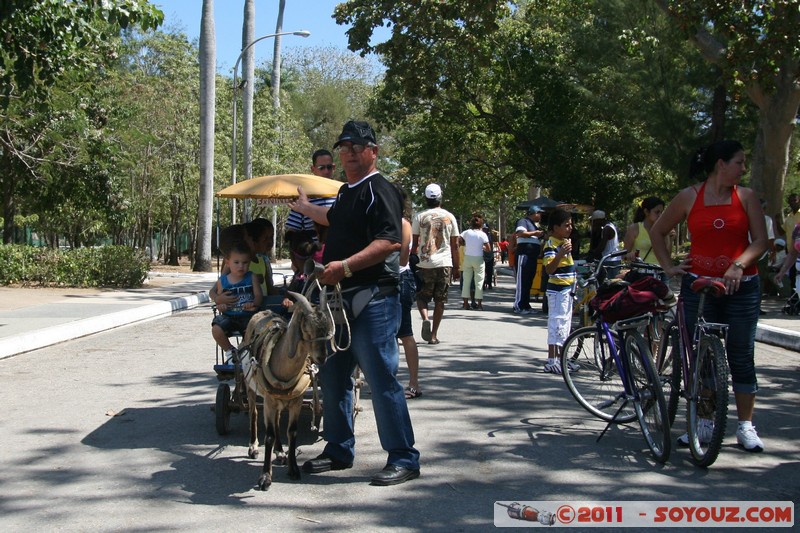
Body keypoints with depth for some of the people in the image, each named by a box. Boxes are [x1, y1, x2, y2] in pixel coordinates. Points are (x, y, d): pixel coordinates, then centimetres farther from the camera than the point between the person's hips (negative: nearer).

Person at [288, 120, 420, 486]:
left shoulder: (379, 190, -11)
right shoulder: (347, 192, 19)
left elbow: (391, 241, -24)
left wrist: (345, 266, -29)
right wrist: (305, 207, 57)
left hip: (373, 300, -10)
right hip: (340, 299, 10)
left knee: (381, 380, -8)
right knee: (333, 378, 14)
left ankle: (404, 459, 1)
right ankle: (339, 451, 27)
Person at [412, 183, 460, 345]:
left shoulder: (419, 217, 1)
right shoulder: (449, 217, 5)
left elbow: (414, 244, 1)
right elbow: (455, 245, 7)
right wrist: (456, 267, 14)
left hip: (424, 264, -1)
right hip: (444, 264, 1)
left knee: (421, 297, 12)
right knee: (440, 301, 8)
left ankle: (425, 319, -15)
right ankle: (434, 335, 6)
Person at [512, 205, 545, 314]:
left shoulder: (535, 225, 24)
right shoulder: (523, 221, -3)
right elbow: (521, 233, -21)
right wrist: (535, 233, -14)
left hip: (533, 256, 9)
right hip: (524, 255, -9)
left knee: (529, 282, 10)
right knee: (522, 281, -9)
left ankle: (525, 305, 14)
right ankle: (518, 306, -9)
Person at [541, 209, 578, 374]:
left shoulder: (566, 241, 14)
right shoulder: (551, 244, -17)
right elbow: (549, 269, -30)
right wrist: (561, 254, -44)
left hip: (568, 289, 10)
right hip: (557, 290, -10)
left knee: (565, 324, 14)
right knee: (556, 324, -8)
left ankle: (560, 358, 22)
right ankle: (551, 361, -5)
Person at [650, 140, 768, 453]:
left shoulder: (746, 197, 4)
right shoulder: (690, 197, 3)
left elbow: (760, 242, -1)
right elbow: (658, 231, 13)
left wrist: (738, 266, -17)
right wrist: (668, 266, 5)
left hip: (741, 287, 0)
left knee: (741, 358, 1)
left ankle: (746, 427, 11)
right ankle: (704, 423, 16)